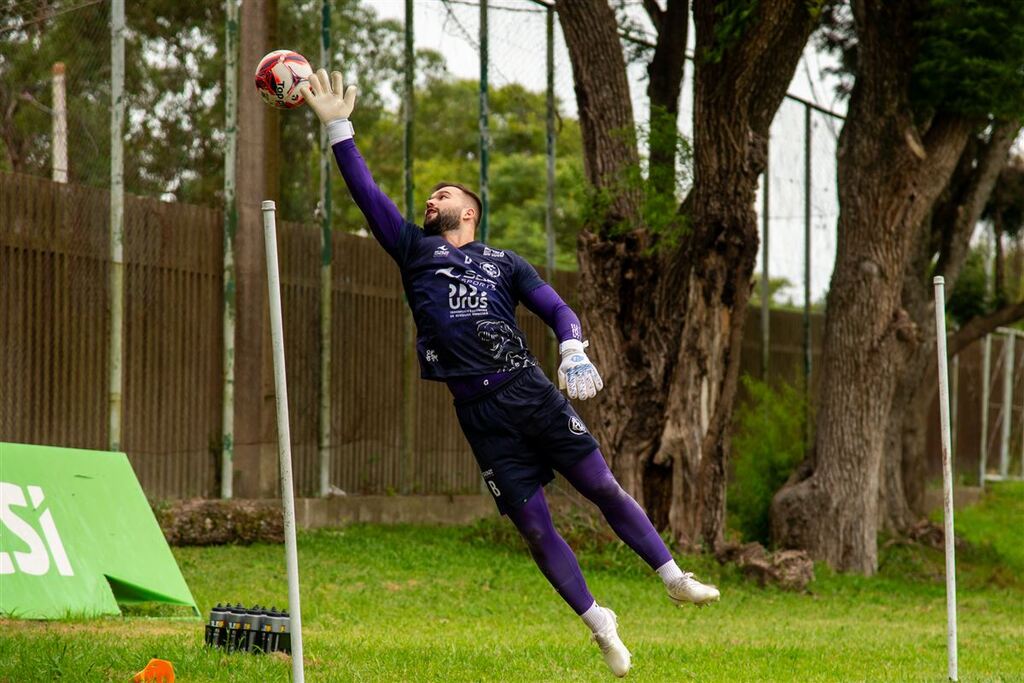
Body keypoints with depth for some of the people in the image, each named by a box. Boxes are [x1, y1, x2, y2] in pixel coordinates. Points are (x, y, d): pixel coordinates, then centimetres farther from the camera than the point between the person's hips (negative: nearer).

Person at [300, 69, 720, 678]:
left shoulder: (505, 262, 14)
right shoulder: (415, 250, 13)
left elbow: (556, 309, 6)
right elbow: (367, 192, 5)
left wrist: (573, 351, -15)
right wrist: (338, 128, -2)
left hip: (534, 393, 0)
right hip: (479, 412, 0)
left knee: (604, 489, -2)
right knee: (535, 528, -1)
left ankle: (674, 577, 11)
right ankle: (598, 623, 11)